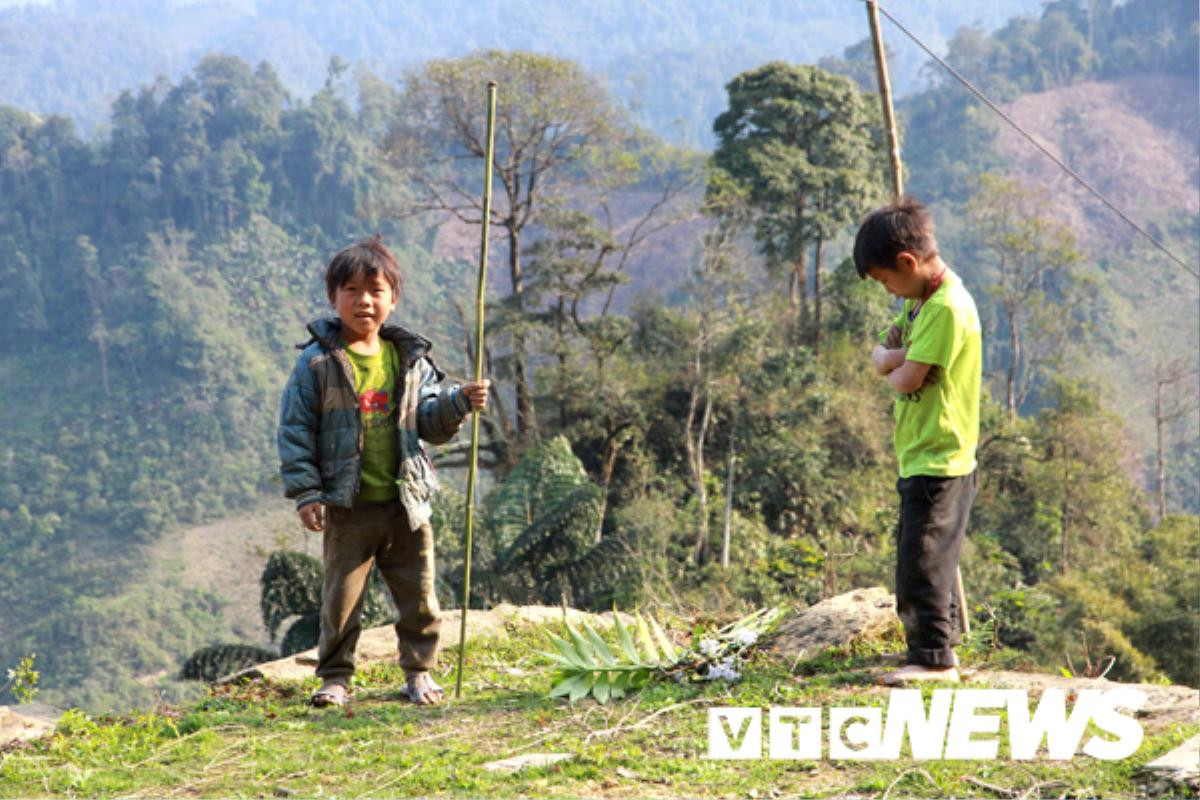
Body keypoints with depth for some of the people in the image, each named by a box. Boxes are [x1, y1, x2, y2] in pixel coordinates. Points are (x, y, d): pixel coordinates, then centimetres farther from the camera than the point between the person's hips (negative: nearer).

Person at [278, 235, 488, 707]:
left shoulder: (409, 360, 7)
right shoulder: (319, 362, -5)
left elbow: (429, 424, 10)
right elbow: (295, 428, -5)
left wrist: (458, 403, -10)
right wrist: (305, 493, -10)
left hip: (406, 506, 3)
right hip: (348, 507, -3)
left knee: (418, 594, 8)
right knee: (342, 595, 3)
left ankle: (419, 672, 22)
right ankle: (335, 677, 16)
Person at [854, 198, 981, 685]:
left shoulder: (947, 307, -19)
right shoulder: (920, 301, 13)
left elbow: (906, 380, -22)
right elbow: (879, 358, 10)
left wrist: (897, 365, -1)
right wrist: (900, 357, -11)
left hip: (938, 462, -10)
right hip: (921, 458, 10)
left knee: (921, 560, -8)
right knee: (924, 559, 17)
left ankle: (934, 657, -4)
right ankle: (939, 646, 26)